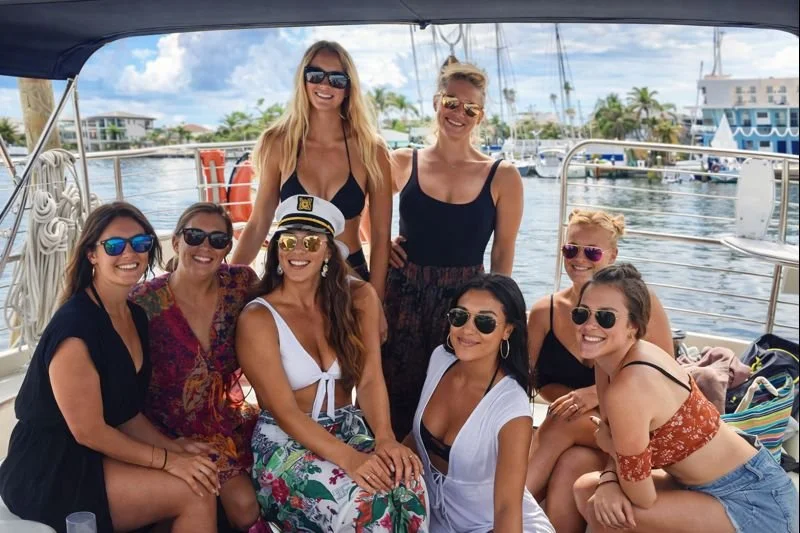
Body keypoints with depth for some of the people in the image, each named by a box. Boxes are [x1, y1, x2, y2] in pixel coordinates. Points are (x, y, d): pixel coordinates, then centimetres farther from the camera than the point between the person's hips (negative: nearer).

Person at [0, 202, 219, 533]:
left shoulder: (136, 316, 5)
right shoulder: (74, 326, -22)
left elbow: (126, 413, 8)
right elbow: (88, 431, -20)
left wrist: (174, 447, -5)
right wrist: (168, 459, -17)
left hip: (101, 456, 8)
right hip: (50, 473, -8)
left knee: (209, 479, -6)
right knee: (195, 493, -18)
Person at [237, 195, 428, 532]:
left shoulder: (359, 298, 1)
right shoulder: (258, 319, -10)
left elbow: (369, 380, -7)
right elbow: (285, 411, -17)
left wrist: (385, 438, -27)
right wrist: (348, 458, -31)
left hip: (349, 428, 4)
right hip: (285, 441, -3)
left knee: (406, 481, -27)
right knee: (363, 498, -31)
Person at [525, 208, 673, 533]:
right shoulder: (545, 312, 1)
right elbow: (535, 379, 7)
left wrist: (598, 394, -18)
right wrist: (572, 398, -14)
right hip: (573, 424, 2)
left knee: (571, 467, -32)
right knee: (566, 465, -32)